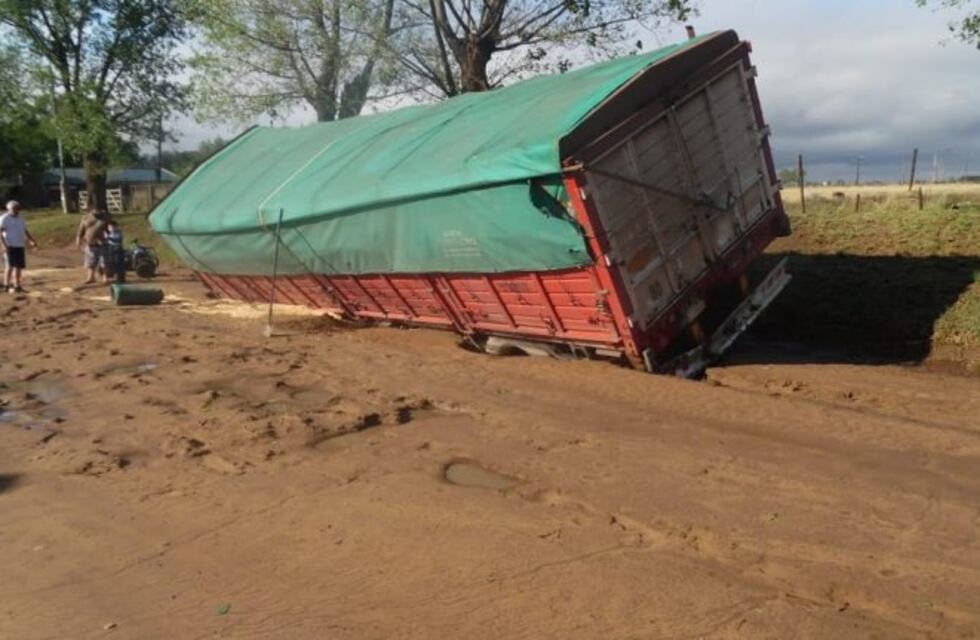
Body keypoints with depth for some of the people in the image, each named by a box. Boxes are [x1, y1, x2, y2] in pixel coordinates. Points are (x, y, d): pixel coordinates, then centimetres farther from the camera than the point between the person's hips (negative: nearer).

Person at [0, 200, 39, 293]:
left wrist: (32, 240, 6)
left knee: (19, 266, 4)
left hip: (20, 246, 6)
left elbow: (25, 231, 22)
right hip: (10, 246, -6)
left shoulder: (20, 219, 18)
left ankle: (17, 286, 10)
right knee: (10, 265, -11)